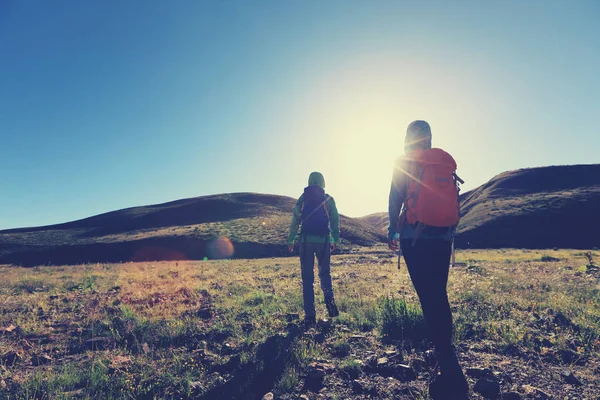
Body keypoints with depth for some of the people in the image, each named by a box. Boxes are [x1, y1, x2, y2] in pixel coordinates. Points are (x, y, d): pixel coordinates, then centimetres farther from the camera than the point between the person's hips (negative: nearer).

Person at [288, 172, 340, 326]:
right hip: (324, 241, 0)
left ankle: (310, 314, 3)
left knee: (307, 278, 5)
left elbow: (295, 221, 3)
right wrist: (335, 240, 13)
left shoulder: (302, 199, 4)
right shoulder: (329, 200, 4)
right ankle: (329, 299, -8)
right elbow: (335, 221, 4)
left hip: (306, 240, 0)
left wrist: (291, 240, 9)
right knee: (325, 273, 17)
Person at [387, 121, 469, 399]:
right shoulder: (447, 162, 12)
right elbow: (452, 199, 12)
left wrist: (392, 230, 2)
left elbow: (396, 198, -5)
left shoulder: (404, 162, 0)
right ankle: (445, 351, 28)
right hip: (443, 238, 5)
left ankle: (452, 376, -5)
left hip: (415, 237, -5)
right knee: (439, 296, 18)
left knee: (428, 299, -5)